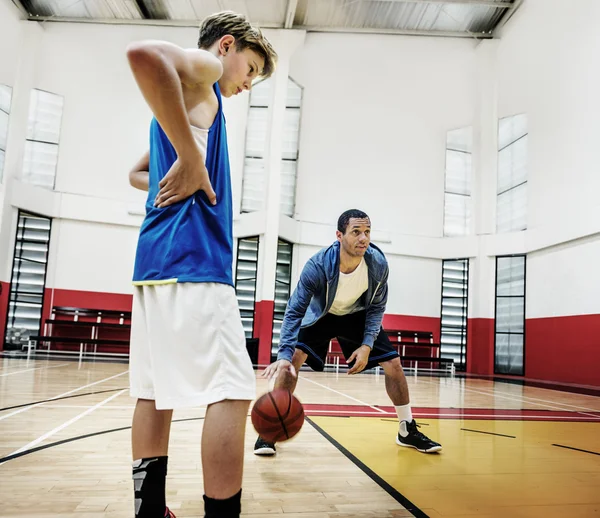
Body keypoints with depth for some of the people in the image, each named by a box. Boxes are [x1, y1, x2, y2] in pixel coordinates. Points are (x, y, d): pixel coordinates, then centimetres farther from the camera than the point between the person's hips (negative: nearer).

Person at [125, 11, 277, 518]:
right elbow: (144, 54, -22)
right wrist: (191, 159, -19)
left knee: (157, 391, 9)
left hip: (158, 258, 10)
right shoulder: (202, 67, 3)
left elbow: (138, 173, 38)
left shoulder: (192, 94, 29)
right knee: (232, 391, -10)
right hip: (192, 256, -10)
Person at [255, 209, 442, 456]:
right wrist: (283, 354, -45)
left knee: (393, 363, -3)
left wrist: (367, 344, -20)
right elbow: (294, 311, -33)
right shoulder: (317, 265, -37)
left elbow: (376, 307, -10)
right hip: (319, 314, -2)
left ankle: (408, 430, 17)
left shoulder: (378, 264, -27)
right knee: (293, 358, -23)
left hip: (357, 315, 3)